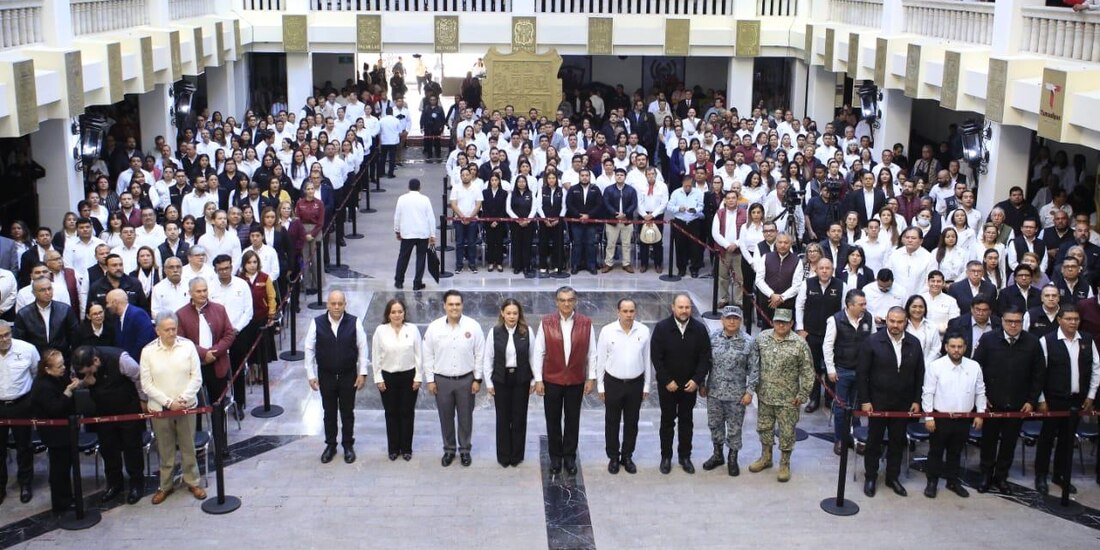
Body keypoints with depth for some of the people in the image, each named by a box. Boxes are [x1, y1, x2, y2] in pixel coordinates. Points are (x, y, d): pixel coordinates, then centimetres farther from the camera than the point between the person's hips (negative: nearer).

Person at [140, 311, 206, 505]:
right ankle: (166, 485, 24)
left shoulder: (188, 346, -4)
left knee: (188, 447, 9)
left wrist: (184, 398, -14)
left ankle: (192, 482, 24)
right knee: (165, 450, 10)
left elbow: (196, 377, -3)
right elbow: (146, 385, -5)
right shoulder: (148, 351, -5)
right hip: (159, 408, 0)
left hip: (186, 406, 0)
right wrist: (168, 402, -12)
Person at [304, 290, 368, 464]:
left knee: (347, 412, 11)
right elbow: (309, 349, -2)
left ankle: (348, 445, 27)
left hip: (348, 375, -1)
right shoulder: (317, 323, -9)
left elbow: (362, 348, -4)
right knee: (329, 412, 13)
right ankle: (330, 445, 28)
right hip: (326, 376, 1)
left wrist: (362, 373, -6)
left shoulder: (354, 323, -10)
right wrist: (311, 375, -3)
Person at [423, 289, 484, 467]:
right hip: (442, 380, 1)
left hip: (466, 379, -1)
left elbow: (479, 354, -3)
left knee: (465, 417, 10)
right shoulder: (434, 327, -5)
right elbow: (428, 356, 1)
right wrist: (430, 380, -1)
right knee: (446, 417, 12)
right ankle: (449, 449, 28)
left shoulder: (473, 326, -8)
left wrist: (477, 379, -3)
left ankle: (464, 450, 26)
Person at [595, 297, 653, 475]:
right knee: (612, 422, 10)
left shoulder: (644, 331, -6)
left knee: (632, 422, 12)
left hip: (636, 384, 1)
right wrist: (600, 386, -1)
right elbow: (601, 359, -3)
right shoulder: (607, 331, -10)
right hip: (613, 383, -1)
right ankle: (613, 457, 25)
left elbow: (647, 360, 2)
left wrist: (647, 385, 4)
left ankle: (627, 456, 28)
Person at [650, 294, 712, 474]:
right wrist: (667, 381, -13)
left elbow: (705, 357, -4)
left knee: (686, 421, 13)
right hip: (667, 384, -1)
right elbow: (656, 357, -10)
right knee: (667, 420, 10)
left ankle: (685, 456, 24)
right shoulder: (662, 328, -12)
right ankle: (666, 456, 21)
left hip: (690, 384, 1)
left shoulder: (699, 329, -8)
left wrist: (697, 380, -13)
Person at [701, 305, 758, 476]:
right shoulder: (713, 337, -4)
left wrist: (750, 391, -9)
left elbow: (754, 369, -7)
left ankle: (732, 459, 27)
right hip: (714, 391, 3)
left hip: (736, 394, -3)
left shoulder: (748, 342, -11)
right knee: (715, 424, 16)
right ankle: (718, 455, 36)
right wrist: (702, 384, 5)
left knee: (734, 428, 9)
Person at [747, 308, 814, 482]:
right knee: (764, 427, 17)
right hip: (764, 395, 3)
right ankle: (765, 457, 37)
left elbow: (807, 372, -8)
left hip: (788, 398, -3)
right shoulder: (761, 338, -3)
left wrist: (802, 394, -8)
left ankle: (785, 464, 24)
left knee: (787, 432, 7)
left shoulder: (799, 343, -13)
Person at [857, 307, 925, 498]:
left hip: (903, 404, 3)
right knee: (874, 440, 9)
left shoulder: (914, 343, -1)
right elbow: (861, 373, -8)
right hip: (877, 402, -2)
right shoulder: (873, 341, -10)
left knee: (898, 441, 11)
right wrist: (864, 400, -11)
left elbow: (919, 374, 6)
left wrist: (916, 400, 2)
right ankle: (871, 477, 22)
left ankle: (893, 477, 25)